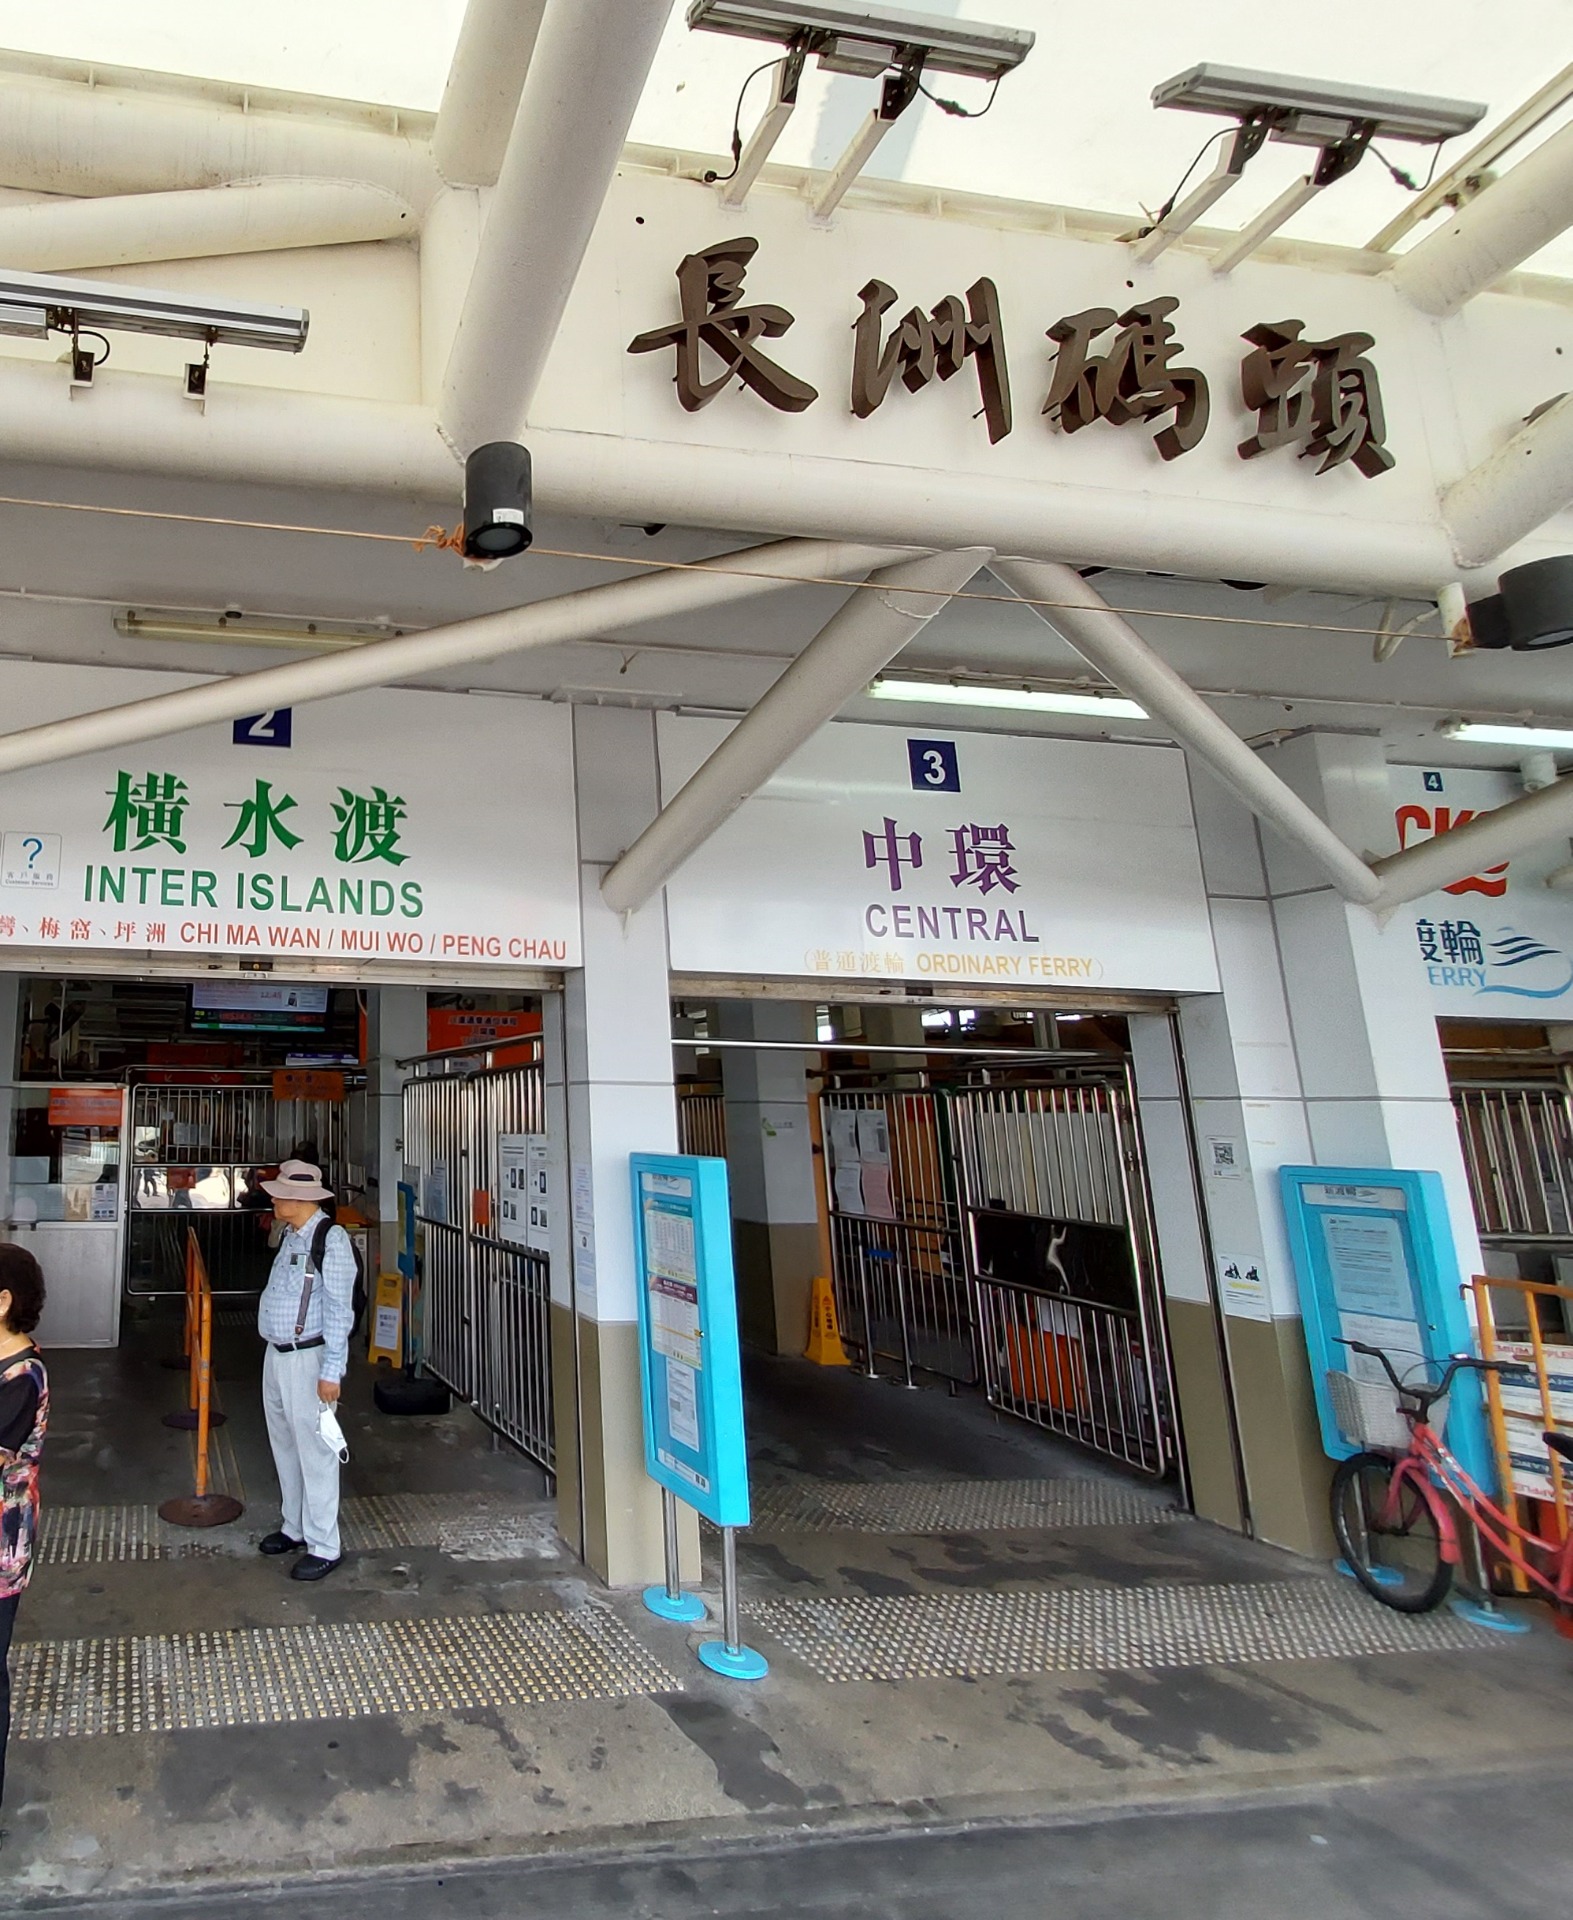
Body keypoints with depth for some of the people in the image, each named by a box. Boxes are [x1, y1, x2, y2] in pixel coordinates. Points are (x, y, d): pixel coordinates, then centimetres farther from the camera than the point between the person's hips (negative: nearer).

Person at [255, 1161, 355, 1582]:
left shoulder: (331, 1239, -19)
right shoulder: (291, 1235, 8)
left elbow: (339, 1310, -21)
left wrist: (331, 1372, -22)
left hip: (307, 1358, -9)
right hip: (276, 1354, 9)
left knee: (314, 1451, -1)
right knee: (284, 1446, 20)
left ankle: (323, 1547, 9)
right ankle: (294, 1527, 35)